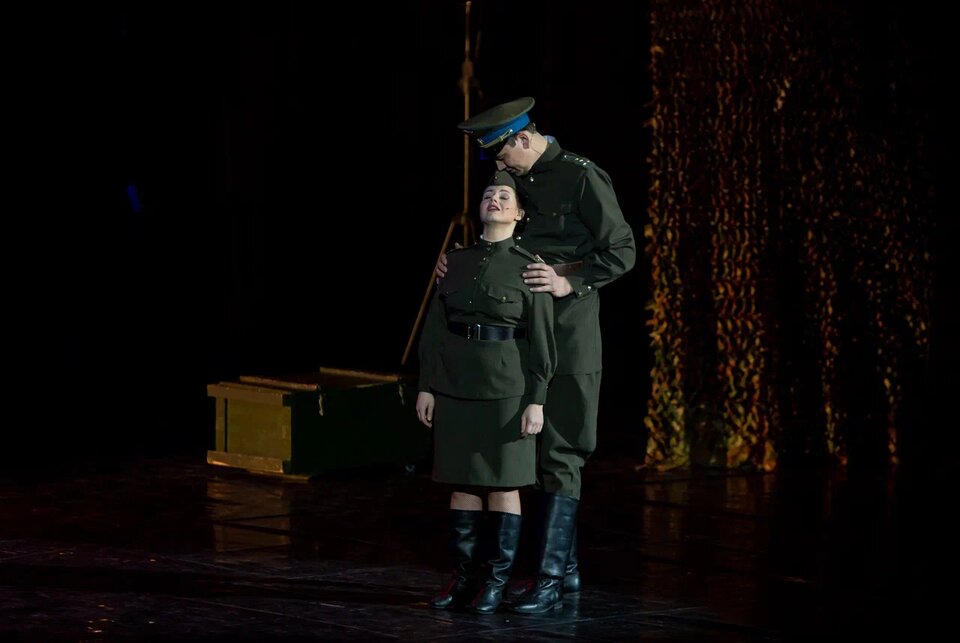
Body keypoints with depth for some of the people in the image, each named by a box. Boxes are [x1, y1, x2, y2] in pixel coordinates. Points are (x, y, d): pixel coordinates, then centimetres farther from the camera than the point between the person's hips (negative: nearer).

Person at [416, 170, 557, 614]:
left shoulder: (529, 267, -3)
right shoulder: (456, 262, 8)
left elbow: (542, 340, -5)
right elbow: (434, 328, 9)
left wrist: (536, 400, -10)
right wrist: (426, 386, 4)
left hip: (506, 384, -4)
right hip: (455, 381, 4)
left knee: (503, 484, 1)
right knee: (462, 482, 7)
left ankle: (496, 583, 9)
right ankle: (464, 578, 15)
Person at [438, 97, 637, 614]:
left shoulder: (583, 178, -9)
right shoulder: (517, 182, 13)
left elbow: (622, 251, -10)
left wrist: (569, 283, -21)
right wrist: (456, 265, 2)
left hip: (568, 336, -8)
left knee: (560, 457, -8)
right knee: (540, 454, 11)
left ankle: (550, 581, -8)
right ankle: (566, 569, 19)